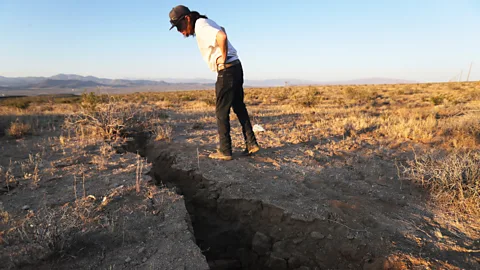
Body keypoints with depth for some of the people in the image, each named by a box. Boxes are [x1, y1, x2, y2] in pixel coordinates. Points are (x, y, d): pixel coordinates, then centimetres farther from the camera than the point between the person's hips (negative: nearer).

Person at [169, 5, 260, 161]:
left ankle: (225, 151, 5)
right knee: (239, 108, 14)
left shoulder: (200, 26, -12)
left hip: (227, 70, -10)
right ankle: (251, 144, 19)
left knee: (222, 112, -2)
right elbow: (222, 33, 37)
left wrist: (223, 61, -17)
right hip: (235, 67, 10)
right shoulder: (205, 23, 18)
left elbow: (222, 37, -31)